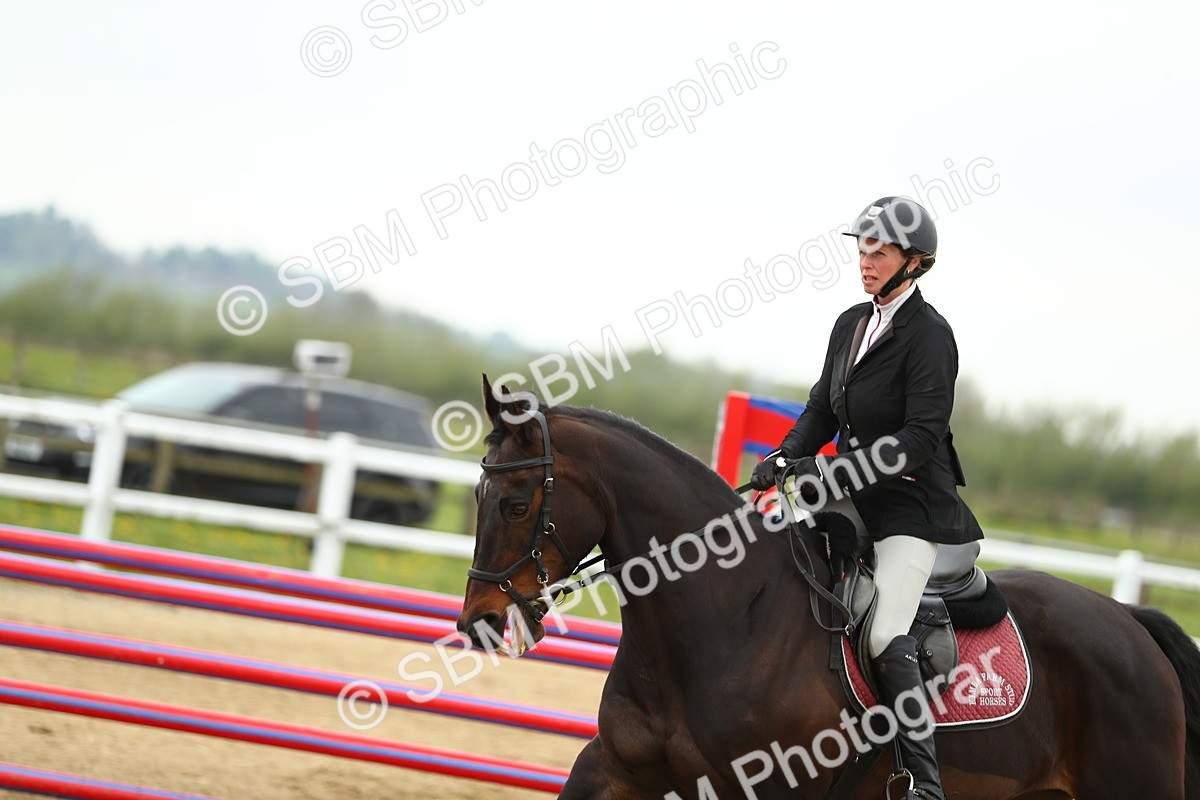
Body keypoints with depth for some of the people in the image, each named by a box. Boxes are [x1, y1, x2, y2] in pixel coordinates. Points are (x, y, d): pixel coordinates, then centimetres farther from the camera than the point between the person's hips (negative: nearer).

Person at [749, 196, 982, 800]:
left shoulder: (929, 335, -14)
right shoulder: (851, 325, 10)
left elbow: (919, 440, -21)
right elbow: (822, 410, 16)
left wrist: (832, 470, -26)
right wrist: (783, 458, -3)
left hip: (913, 504, -9)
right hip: (853, 500, 9)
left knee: (885, 635, -25)